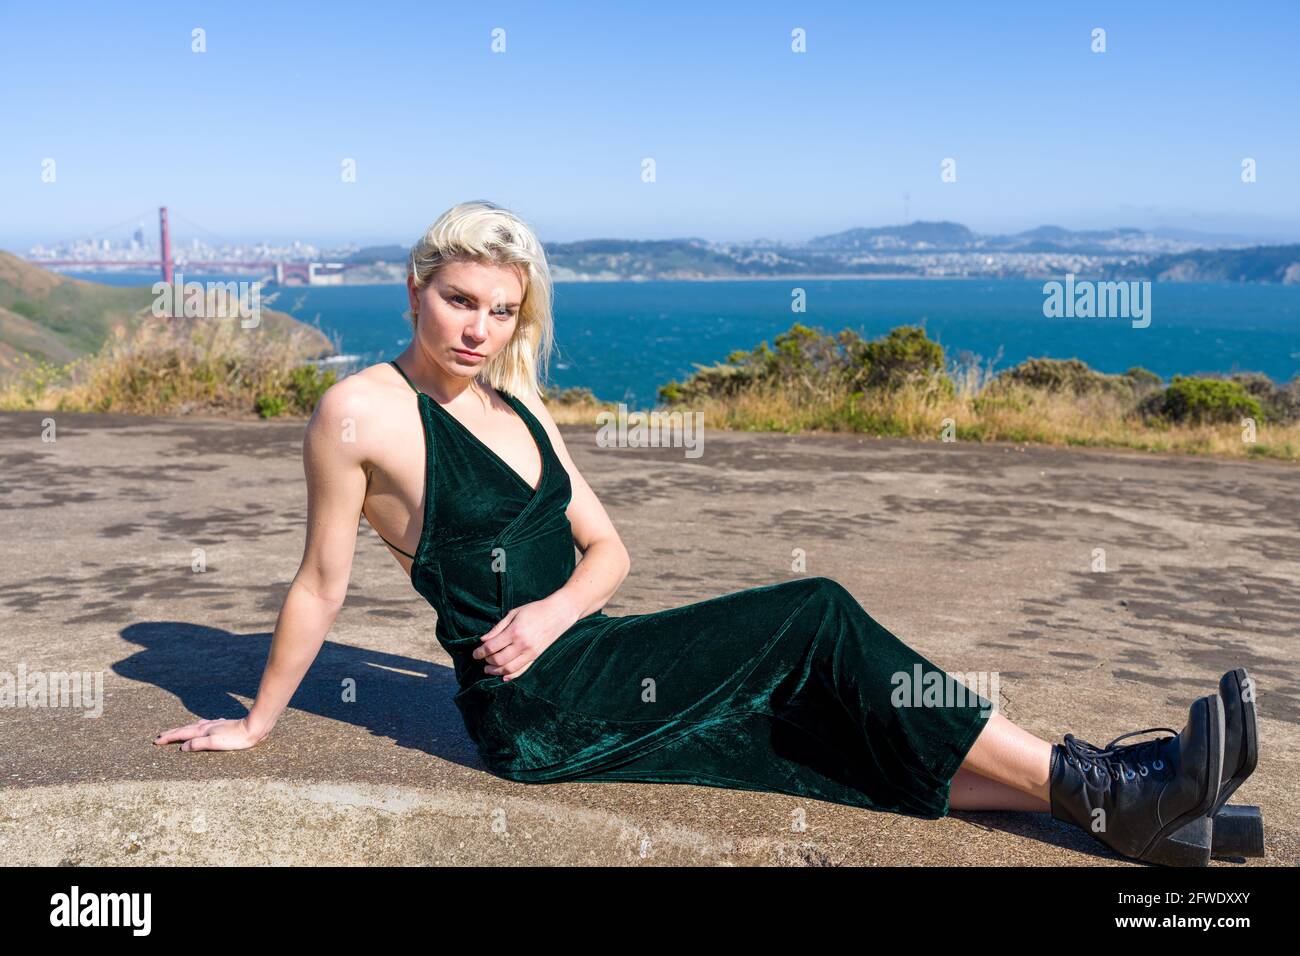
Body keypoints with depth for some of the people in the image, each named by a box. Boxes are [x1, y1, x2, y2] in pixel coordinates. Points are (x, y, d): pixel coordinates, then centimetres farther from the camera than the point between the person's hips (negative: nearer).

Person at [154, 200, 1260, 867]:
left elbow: (609, 550, 12)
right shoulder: (361, 414, -8)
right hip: (539, 709, -7)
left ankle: (1124, 804, -4)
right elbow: (322, 585, -1)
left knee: (865, 735, -4)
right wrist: (256, 725, 5)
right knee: (816, 615, -18)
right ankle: (1089, 786, -12)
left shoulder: (516, 405, 13)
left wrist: (554, 608, -8)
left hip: (591, 664, 7)